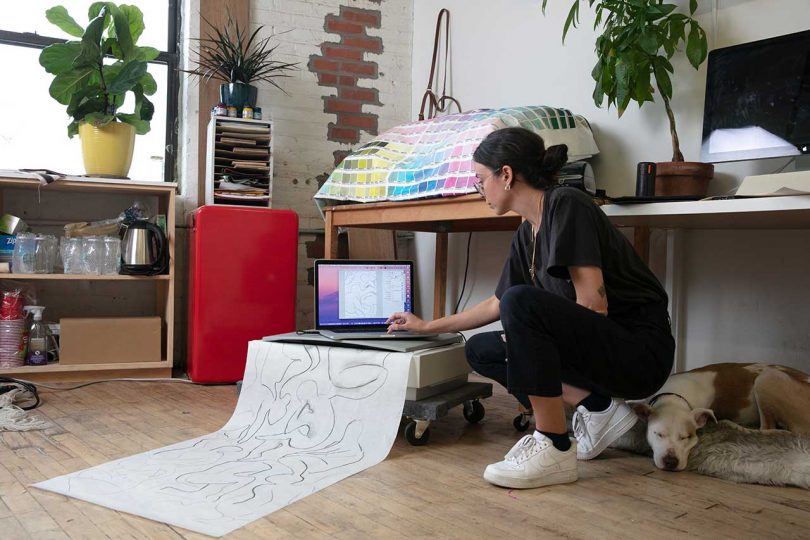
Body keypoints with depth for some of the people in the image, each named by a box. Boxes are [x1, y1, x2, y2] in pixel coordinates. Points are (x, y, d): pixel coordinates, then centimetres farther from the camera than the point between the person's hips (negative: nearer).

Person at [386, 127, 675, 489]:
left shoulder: (566, 204, -15)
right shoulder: (526, 234, 10)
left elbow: (593, 305, -22)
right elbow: (497, 305, 23)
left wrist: (526, 334, -7)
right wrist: (426, 327, 29)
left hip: (641, 350, -9)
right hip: (600, 348, 9)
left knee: (523, 301, -29)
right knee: (481, 350, 7)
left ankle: (554, 450, -19)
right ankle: (598, 408, 1)